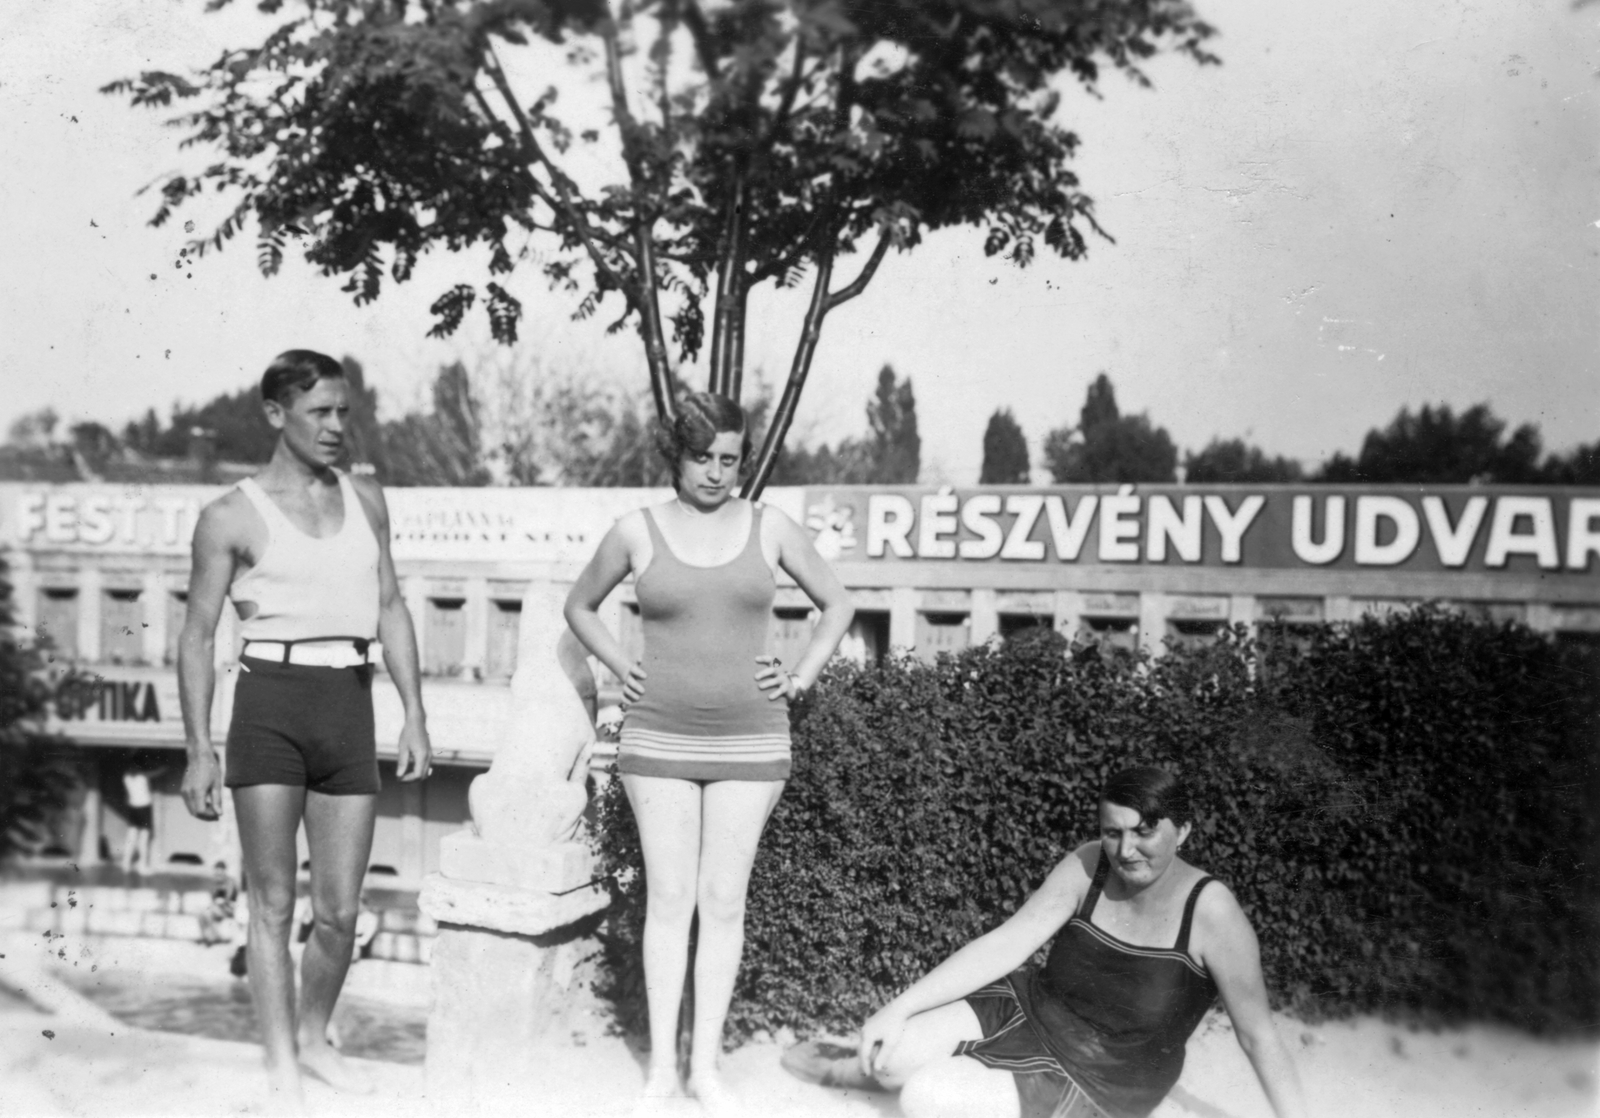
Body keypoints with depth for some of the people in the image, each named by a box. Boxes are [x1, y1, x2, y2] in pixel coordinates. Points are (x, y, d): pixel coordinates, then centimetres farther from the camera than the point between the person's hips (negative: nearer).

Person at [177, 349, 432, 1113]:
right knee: (273, 902, 2)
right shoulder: (232, 517, -1)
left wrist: (414, 717, 7)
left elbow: (390, 610, 13)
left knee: (340, 911, 7)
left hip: (350, 707, 4)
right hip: (270, 704, -3)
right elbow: (198, 635, 0)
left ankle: (313, 1040, 30)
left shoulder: (366, 500, 11)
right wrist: (199, 750, -6)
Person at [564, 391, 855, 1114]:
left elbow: (837, 605, 13)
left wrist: (801, 677, 4)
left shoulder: (769, 528, 1)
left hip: (749, 740, 1)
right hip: (659, 737, 0)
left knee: (723, 901, 4)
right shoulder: (636, 532, 0)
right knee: (669, 898, 2)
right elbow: (579, 606, 16)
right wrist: (620, 668, 5)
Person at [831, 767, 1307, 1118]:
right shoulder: (1088, 868, -13)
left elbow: (1258, 1034, -14)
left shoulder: (1211, 913, -24)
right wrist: (901, 1008, -21)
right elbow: (1006, 943, -15)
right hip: (1028, 1008, 4)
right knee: (887, 1058, -14)